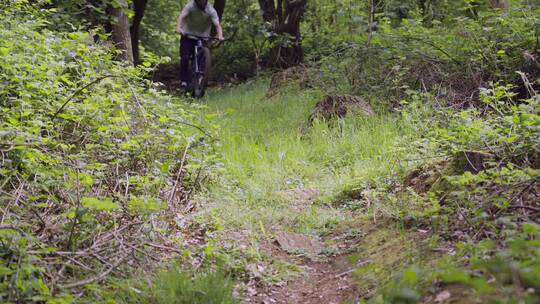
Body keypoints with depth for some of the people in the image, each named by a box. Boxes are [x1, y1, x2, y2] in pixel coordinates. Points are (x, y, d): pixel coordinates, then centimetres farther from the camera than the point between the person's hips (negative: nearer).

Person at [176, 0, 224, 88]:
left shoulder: (211, 11, -13)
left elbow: (217, 25, -20)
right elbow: (181, 16, -28)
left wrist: (220, 36, -40)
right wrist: (178, 27, -48)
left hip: (203, 37, 1)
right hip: (188, 35, -1)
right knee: (185, 58, -15)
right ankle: (184, 80, -6)